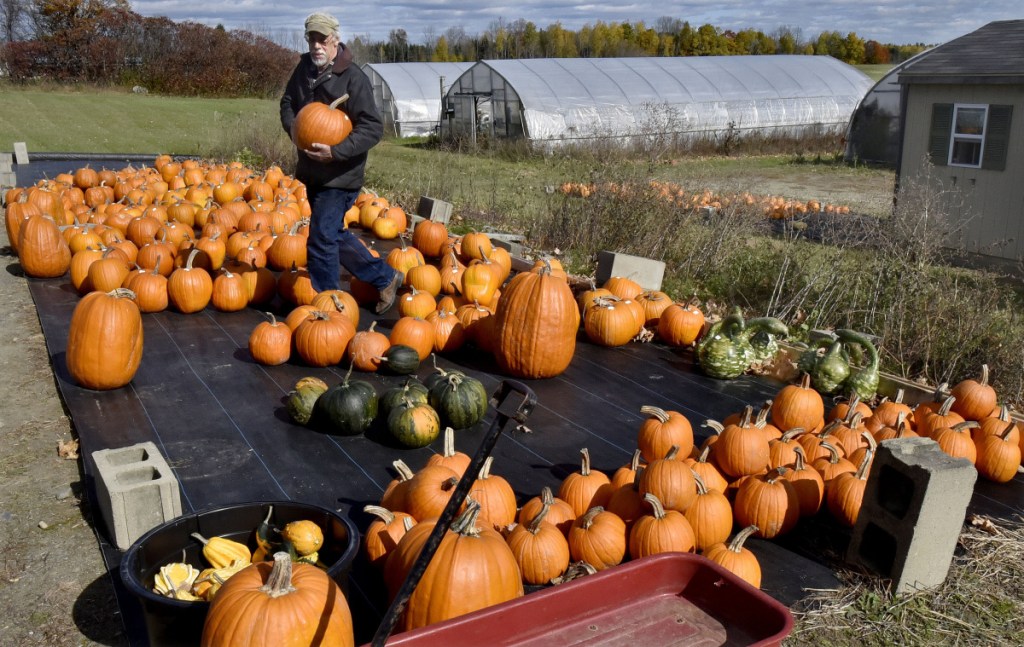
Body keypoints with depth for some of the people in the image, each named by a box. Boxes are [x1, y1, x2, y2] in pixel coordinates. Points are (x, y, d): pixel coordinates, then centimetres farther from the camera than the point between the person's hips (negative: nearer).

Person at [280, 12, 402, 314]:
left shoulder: (354, 78, -17)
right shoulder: (304, 67, 3)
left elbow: (373, 128, -20)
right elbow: (288, 103, 15)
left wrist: (336, 152, -29)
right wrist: (294, 129, -6)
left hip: (340, 175, -8)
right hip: (311, 172, 8)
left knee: (321, 240, -10)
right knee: (334, 235, 17)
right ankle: (385, 277, 32)